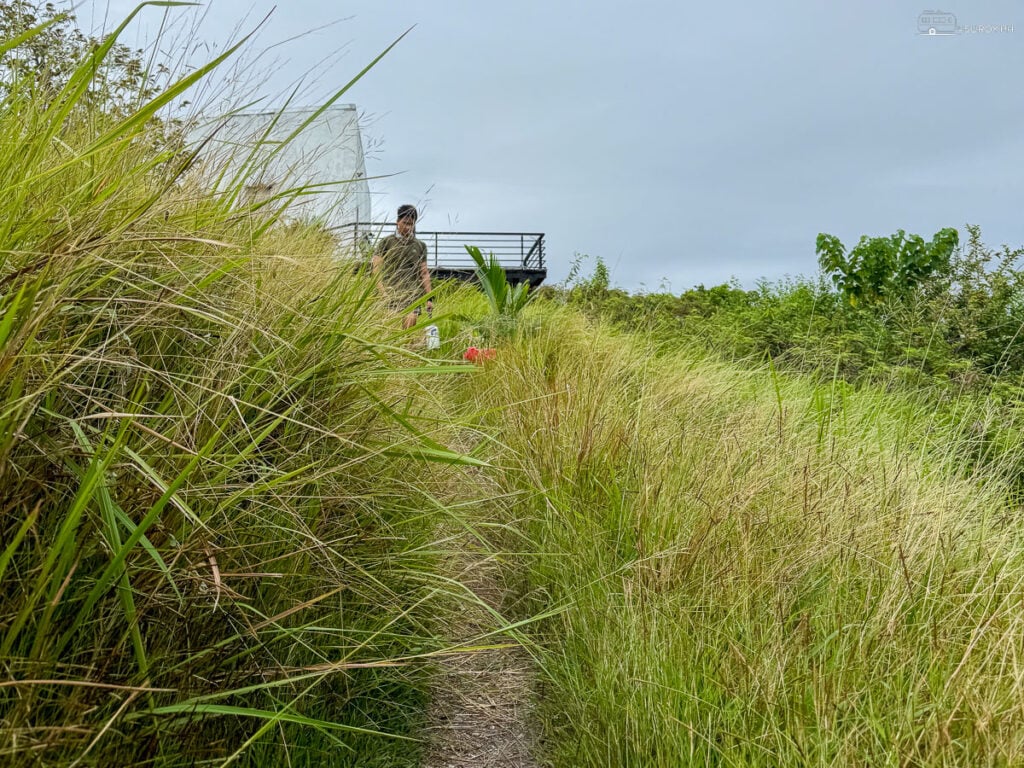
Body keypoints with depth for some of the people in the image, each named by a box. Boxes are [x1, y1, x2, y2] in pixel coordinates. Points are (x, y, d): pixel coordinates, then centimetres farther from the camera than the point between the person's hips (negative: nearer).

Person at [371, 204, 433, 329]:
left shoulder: (420, 246, 16)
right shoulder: (386, 242, 7)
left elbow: (424, 273, 15)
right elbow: (376, 268, 0)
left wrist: (429, 298, 9)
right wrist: (383, 291, -12)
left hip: (413, 295, 2)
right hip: (391, 295, -2)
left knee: (410, 327, -12)